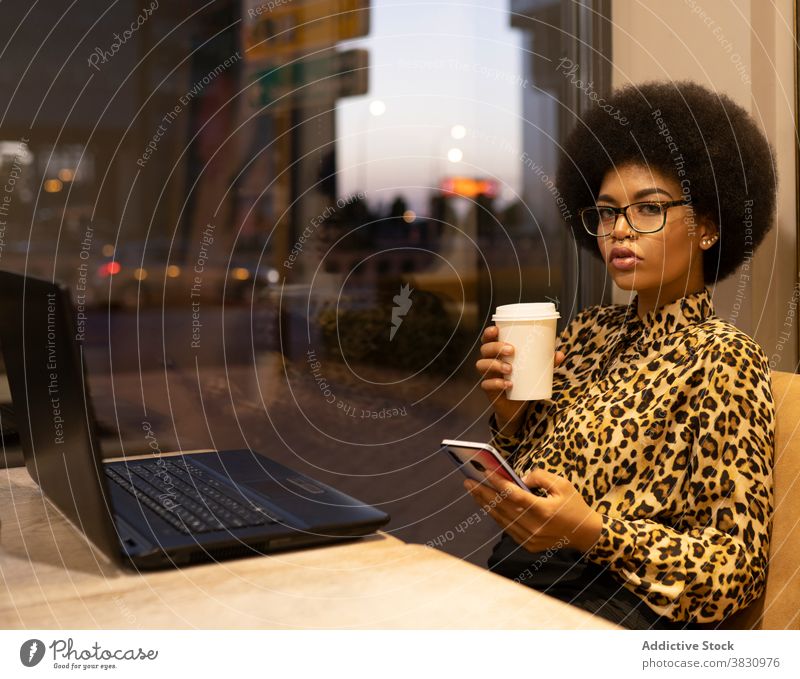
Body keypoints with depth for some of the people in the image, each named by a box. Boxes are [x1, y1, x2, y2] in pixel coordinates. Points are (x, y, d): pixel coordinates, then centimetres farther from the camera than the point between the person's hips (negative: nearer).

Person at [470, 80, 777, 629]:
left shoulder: (722, 359, -8)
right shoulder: (589, 330, 10)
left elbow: (739, 565, -9)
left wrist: (592, 532, -22)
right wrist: (510, 409, -3)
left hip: (620, 607, -5)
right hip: (513, 579, 5)